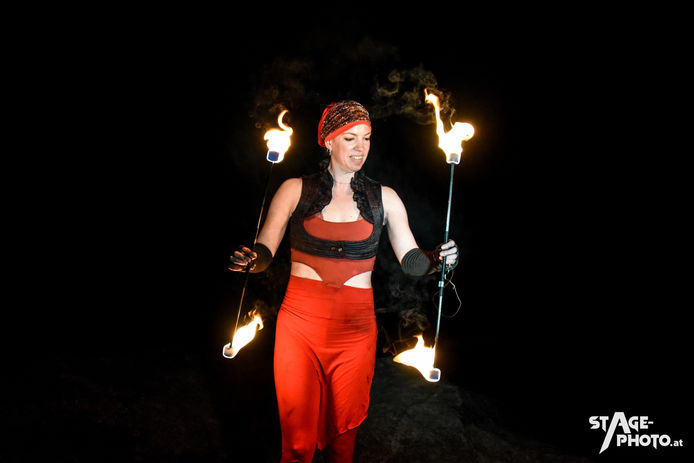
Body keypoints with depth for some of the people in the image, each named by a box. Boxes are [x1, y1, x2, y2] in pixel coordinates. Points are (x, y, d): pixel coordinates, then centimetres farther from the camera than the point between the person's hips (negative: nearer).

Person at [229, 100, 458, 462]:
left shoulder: (383, 198, 7)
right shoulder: (295, 190, 3)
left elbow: (410, 260, 5)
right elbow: (263, 252, -1)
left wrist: (436, 259, -15)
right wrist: (247, 261, -23)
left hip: (356, 325, 1)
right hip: (300, 320, -1)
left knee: (344, 426, 12)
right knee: (298, 430, 5)